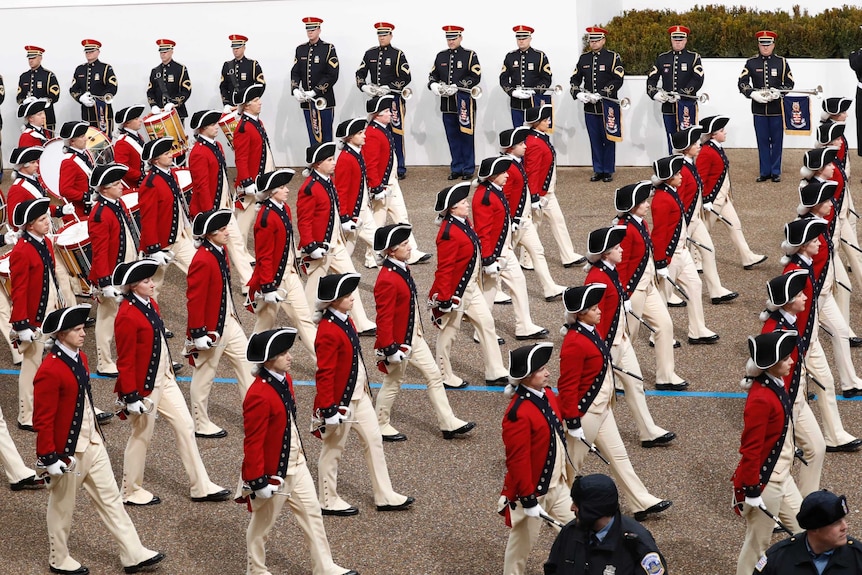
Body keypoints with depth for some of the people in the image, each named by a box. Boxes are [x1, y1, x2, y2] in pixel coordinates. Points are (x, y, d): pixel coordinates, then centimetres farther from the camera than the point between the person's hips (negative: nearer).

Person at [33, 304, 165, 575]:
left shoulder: (80, 358, 3)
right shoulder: (49, 371, -24)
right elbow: (43, 420, -21)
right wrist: (50, 458, -19)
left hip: (92, 441, 8)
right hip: (67, 449, -8)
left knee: (110, 497, 11)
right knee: (62, 504, 11)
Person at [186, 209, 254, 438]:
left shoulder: (221, 251, 3)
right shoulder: (202, 261, -25)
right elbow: (194, 299, -23)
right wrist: (198, 333, -21)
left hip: (228, 322, 9)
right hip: (210, 328, -9)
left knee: (246, 361, 11)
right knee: (204, 374, 6)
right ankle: (201, 425, 20)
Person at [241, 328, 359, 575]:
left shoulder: (285, 379, 1)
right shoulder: (258, 396, -28)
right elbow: (253, 442, -24)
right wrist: (258, 481, -21)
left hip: (296, 465, 9)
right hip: (272, 471, -9)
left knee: (312, 513, 13)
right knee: (262, 523, 11)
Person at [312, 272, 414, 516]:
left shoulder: (345, 320, 5)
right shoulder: (328, 332, -24)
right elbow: (325, 373, -23)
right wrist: (328, 408, -22)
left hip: (359, 395, 10)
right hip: (341, 399, -10)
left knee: (374, 440, 12)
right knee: (334, 448, 6)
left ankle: (385, 496, 20)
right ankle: (329, 501, 20)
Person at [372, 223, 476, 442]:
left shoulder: (403, 269, 4)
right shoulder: (387, 280, -27)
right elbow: (384, 318, -25)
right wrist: (390, 348, -23)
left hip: (414, 337, 10)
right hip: (398, 341, -10)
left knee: (434, 375, 11)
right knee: (393, 383, 7)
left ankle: (448, 423, 17)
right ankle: (381, 425, 26)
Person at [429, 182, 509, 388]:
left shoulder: (464, 223, 4)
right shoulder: (449, 233, -25)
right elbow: (444, 268, -24)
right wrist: (444, 299, -23)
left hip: (471, 286, 10)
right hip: (455, 291, -10)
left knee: (486, 323, 10)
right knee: (449, 331, 6)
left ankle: (495, 373, 16)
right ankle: (445, 377, 21)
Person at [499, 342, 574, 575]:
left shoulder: (547, 394, 0)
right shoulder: (518, 413, -27)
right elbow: (517, 461, -26)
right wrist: (529, 501, -23)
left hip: (556, 485, 8)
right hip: (531, 490, -8)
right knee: (523, 541, 9)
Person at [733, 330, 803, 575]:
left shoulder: (777, 386, 2)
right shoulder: (760, 399, -27)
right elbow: (751, 449, -25)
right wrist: (752, 492, -21)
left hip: (782, 477, 10)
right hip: (764, 482, -10)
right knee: (758, 542, 5)